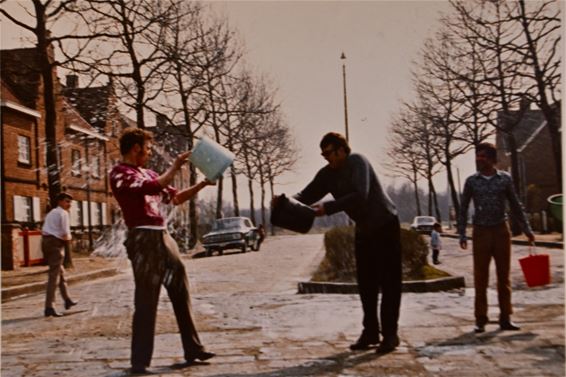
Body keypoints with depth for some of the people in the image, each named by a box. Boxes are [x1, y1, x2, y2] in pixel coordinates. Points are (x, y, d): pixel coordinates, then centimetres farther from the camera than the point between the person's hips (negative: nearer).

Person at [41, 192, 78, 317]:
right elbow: (66, 234, -15)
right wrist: (68, 238, 8)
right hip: (56, 244, -9)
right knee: (54, 276, -9)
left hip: (46, 241, 9)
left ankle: (67, 300, 33)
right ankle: (49, 307, -13)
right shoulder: (63, 213, -8)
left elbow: (43, 231, 18)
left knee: (60, 271, 22)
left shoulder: (51, 213, 21)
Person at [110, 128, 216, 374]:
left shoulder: (148, 173, 19)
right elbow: (153, 187, -22)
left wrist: (202, 185, 16)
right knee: (146, 301, -6)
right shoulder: (120, 174, -6)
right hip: (144, 239, -8)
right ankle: (139, 362, 2)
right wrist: (175, 167, -11)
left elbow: (175, 198, 26)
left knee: (181, 293, 11)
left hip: (163, 236, 8)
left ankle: (193, 349, 21)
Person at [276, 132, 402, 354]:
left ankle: (390, 333, -2)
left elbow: (360, 196, -31)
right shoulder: (327, 174, 3)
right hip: (364, 230, 7)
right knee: (365, 283, 6)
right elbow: (307, 195, 0)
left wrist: (327, 208, -34)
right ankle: (370, 332, 14)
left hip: (386, 225, -7)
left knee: (389, 282, -5)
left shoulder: (357, 162, -19)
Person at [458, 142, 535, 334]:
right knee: (481, 278, 1)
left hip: (501, 231, 1)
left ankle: (505, 318, 14)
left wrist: (527, 229, 6)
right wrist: (462, 234, -2)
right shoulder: (471, 181, 1)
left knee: (504, 276, 6)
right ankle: (480, 320, 8)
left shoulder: (505, 179, 2)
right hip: (481, 232, -1)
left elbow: (515, 206, 8)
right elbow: (463, 209, 4)